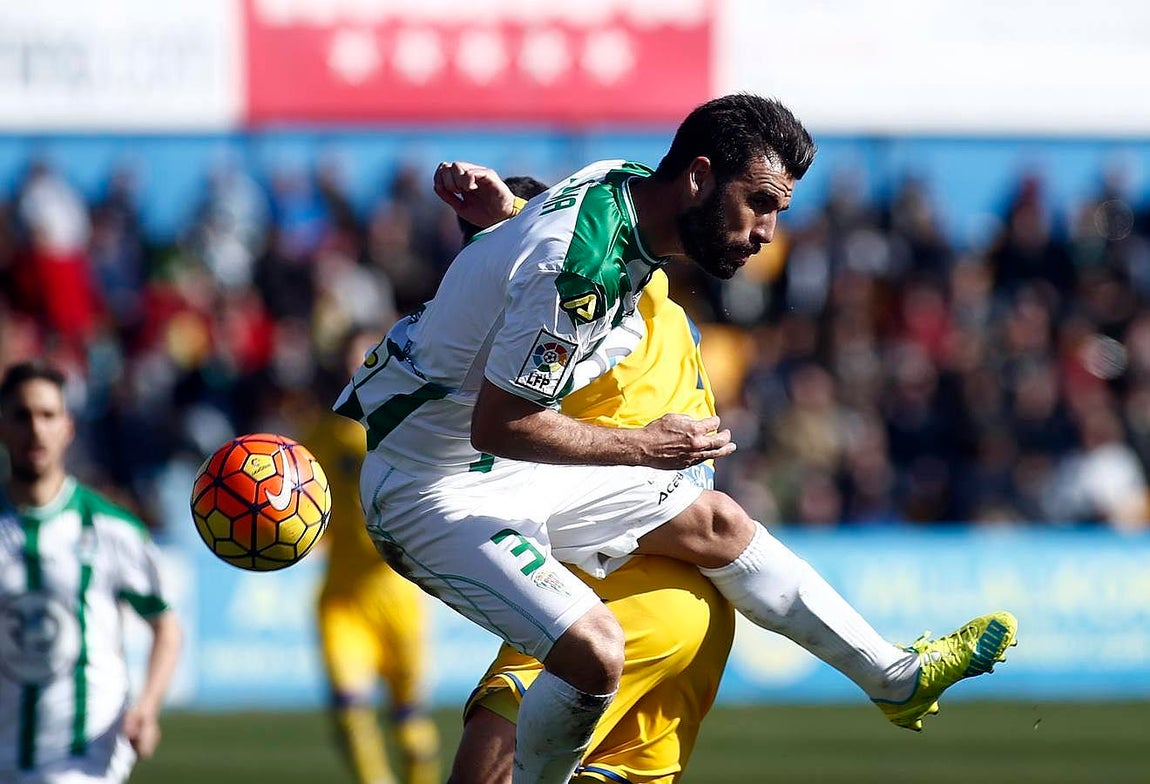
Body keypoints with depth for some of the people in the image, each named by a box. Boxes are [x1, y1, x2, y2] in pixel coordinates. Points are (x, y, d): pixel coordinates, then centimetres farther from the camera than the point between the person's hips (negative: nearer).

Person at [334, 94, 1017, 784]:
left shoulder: (624, 186, -2)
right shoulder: (580, 262, -32)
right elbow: (496, 426, -28)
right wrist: (643, 447, -21)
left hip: (515, 464, 10)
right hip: (437, 487, -10)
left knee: (716, 523, 15)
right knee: (594, 653, -25)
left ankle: (900, 679, 27)